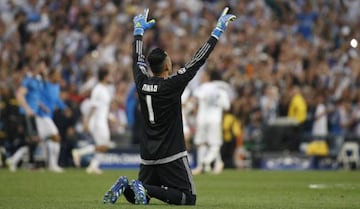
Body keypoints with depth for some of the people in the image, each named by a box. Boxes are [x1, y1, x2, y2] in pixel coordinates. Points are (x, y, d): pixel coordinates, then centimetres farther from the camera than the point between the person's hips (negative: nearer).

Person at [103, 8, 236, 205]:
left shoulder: (141, 82, 0)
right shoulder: (172, 85, -13)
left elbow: (137, 58, 18)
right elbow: (199, 59, -12)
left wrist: (139, 30, 33)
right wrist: (218, 29, -7)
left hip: (148, 156, 6)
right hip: (172, 156, -6)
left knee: (136, 196, 21)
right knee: (188, 198, -5)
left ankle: (126, 186, -12)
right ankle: (146, 189, -21)